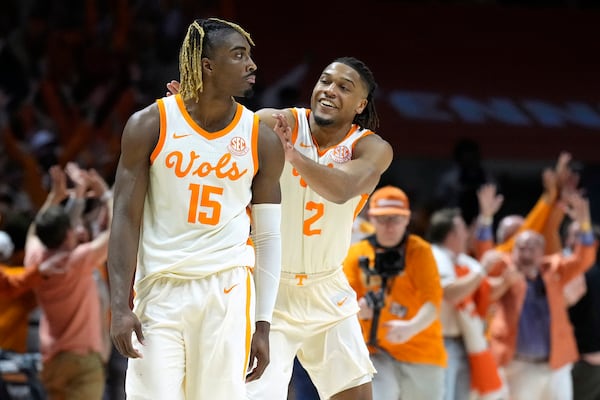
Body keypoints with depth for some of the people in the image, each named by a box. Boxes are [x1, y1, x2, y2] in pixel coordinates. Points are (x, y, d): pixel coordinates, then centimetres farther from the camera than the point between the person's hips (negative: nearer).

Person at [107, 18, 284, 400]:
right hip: (160, 289, -1)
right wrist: (120, 306, -10)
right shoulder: (151, 125, -2)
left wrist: (263, 325, 3)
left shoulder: (262, 140, 3)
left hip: (227, 286, 1)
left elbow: (269, 237, 7)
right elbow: (126, 220, -2)